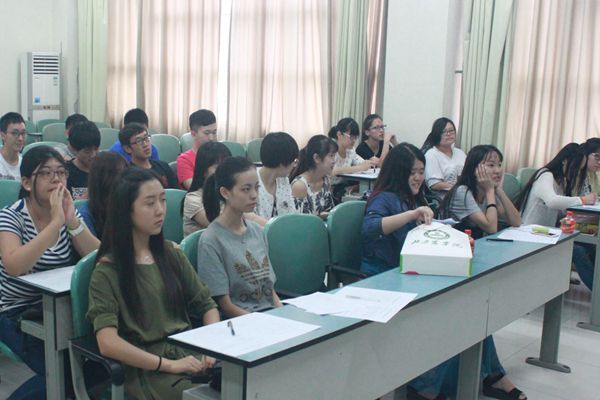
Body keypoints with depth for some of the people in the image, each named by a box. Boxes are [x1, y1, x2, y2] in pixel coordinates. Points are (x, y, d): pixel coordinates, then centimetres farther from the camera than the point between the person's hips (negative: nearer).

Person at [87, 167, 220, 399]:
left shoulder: (171, 254, 13)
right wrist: (168, 365, -19)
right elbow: (108, 343, -14)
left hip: (189, 350, 5)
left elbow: (207, 305, 14)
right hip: (146, 367, -5)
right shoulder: (108, 271, -4)